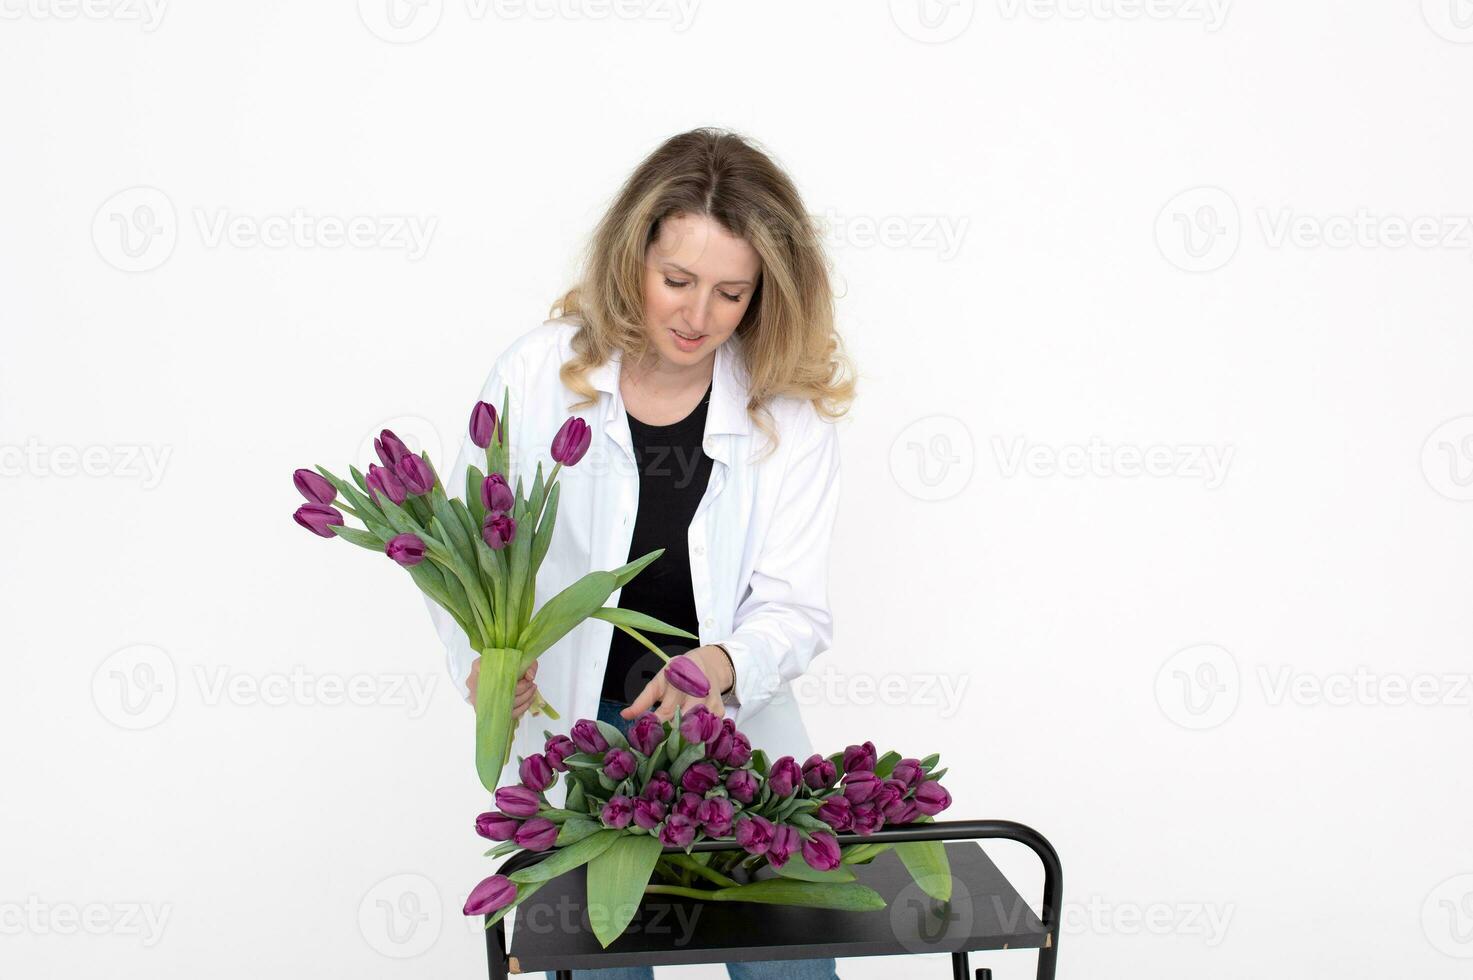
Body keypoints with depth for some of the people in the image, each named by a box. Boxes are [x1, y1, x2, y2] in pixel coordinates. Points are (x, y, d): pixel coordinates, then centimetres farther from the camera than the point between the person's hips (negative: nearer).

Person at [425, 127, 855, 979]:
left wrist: (723, 665, -33)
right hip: (571, 741, 0)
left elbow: (794, 610, -12)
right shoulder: (539, 374, -10)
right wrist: (484, 660, -24)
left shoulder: (793, 406, -9)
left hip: (734, 736, 1)